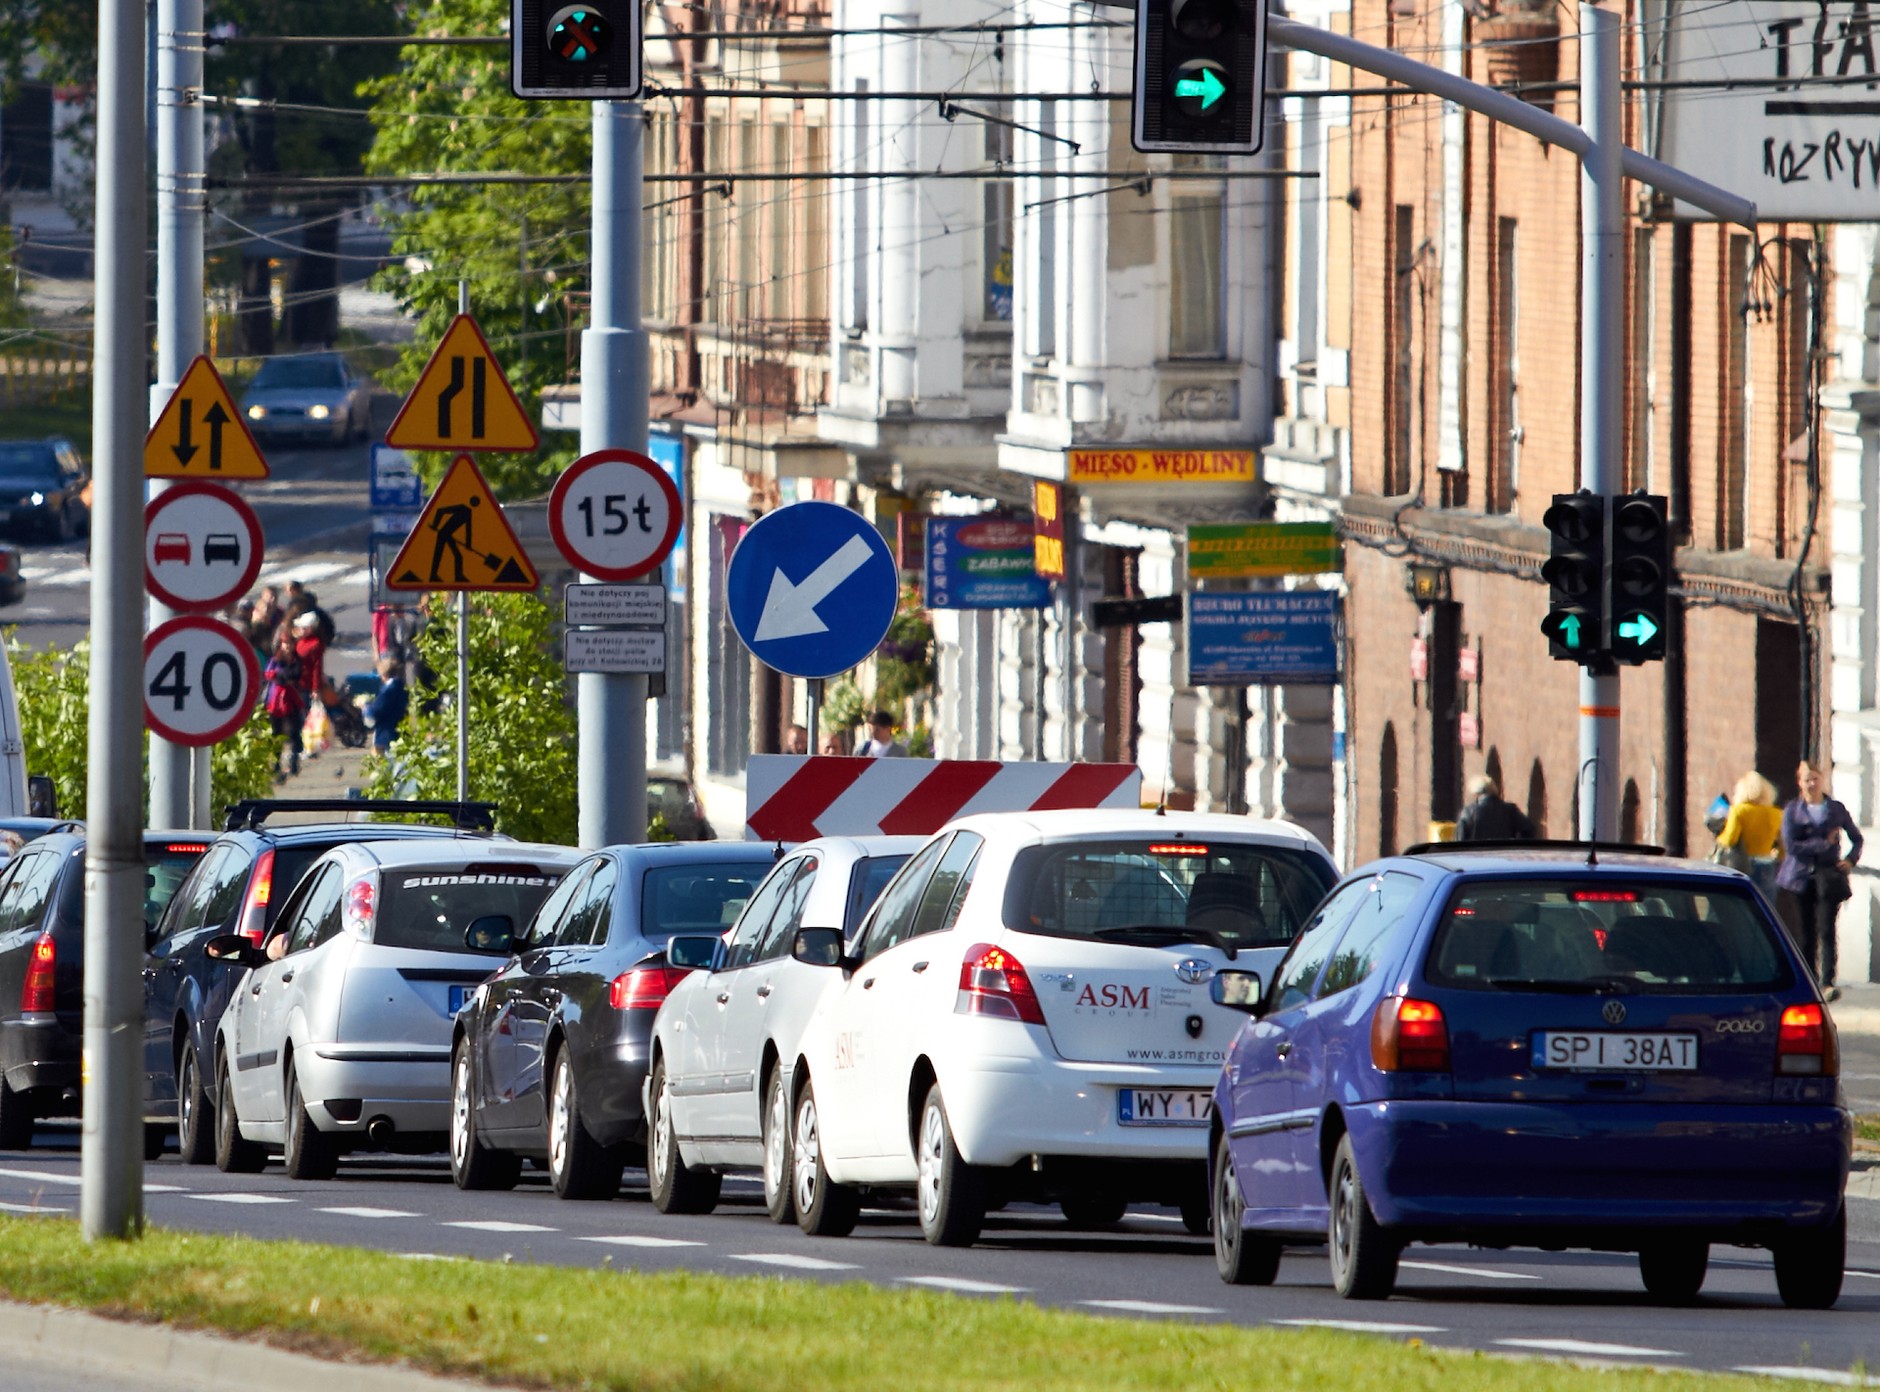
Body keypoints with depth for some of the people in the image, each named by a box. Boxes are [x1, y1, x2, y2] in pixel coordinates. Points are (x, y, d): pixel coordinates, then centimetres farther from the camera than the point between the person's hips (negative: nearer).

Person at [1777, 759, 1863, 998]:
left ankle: (1827, 983, -18)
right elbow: (1790, 845, -6)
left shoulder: (1836, 810, 7)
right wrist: (1824, 844, -10)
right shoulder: (1792, 811, 5)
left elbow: (1856, 838, 18)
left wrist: (1850, 860, 0)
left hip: (1828, 879, -1)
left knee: (1826, 931, -13)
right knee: (1804, 936, 3)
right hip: (1800, 880, 1)